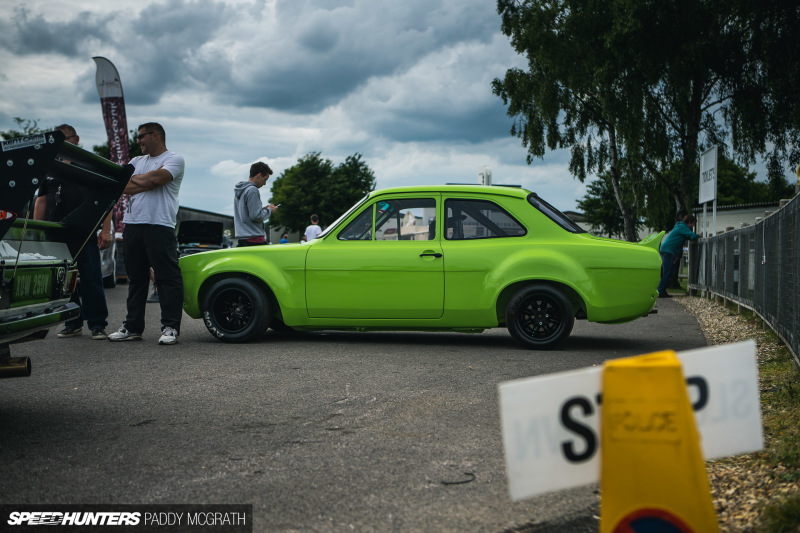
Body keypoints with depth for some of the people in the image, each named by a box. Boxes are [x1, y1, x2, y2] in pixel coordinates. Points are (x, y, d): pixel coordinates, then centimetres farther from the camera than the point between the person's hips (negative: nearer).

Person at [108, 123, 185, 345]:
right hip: (132, 225, 7)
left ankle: (170, 328, -7)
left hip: (160, 226, -7)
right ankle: (133, 327, 15)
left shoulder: (174, 159, 3)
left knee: (167, 277, -9)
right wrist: (145, 182, -5)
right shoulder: (137, 161, 23)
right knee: (135, 278, 9)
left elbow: (156, 178, -15)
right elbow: (122, 186, 9)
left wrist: (135, 178, 2)